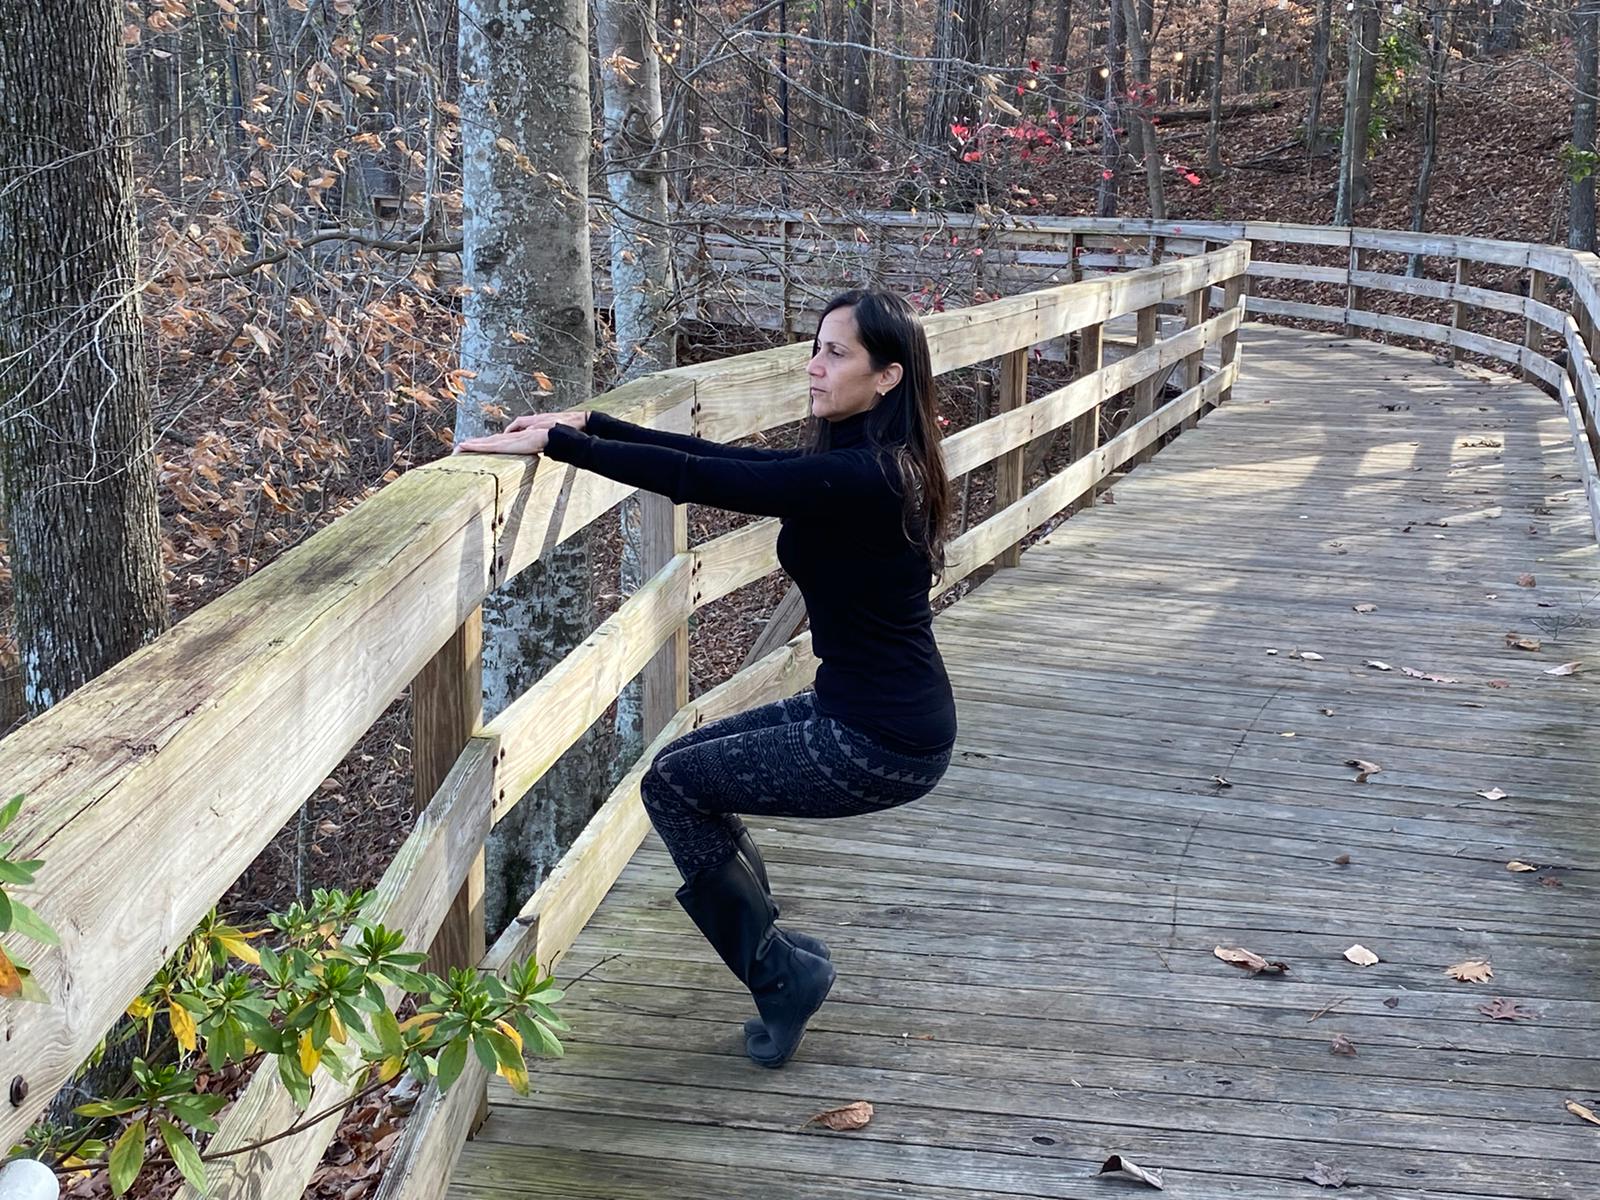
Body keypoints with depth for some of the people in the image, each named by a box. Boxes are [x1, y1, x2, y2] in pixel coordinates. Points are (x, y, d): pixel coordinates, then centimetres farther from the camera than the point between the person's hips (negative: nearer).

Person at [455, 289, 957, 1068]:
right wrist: (590, 425, 9)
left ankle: (783, 974, 10)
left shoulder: (861, 477, -23)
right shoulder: (866, 462, 6)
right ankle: (776, 951, 24)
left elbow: (697, 480, -25)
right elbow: (722, 459, 10)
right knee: (688, 766, 17)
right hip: (862, 710, 10)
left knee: (672, 788, 2)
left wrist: (554, 444, -19)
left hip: (881, 741, -10)